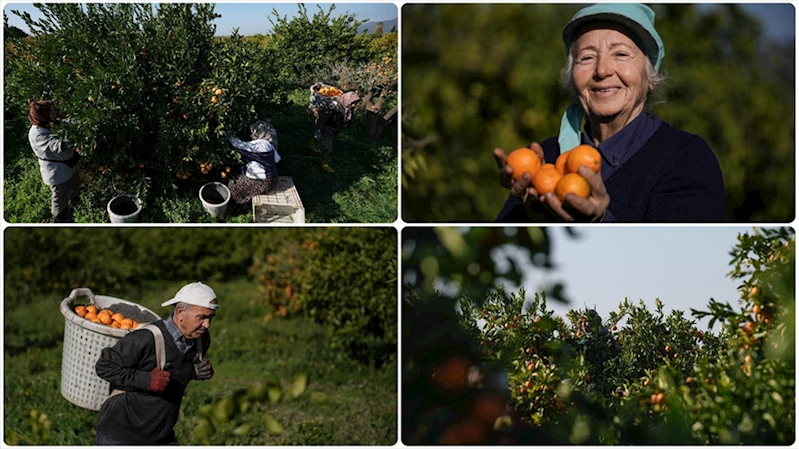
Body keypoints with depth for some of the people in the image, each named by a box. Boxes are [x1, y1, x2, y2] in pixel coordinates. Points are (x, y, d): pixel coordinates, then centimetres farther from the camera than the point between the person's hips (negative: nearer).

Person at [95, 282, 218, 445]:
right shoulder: (145, 339, -25)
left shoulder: (201, 339, -3)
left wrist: (196, 371, -6)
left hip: (161, 436, 6)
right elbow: (104, 367, -19)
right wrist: (146, 380, -29)